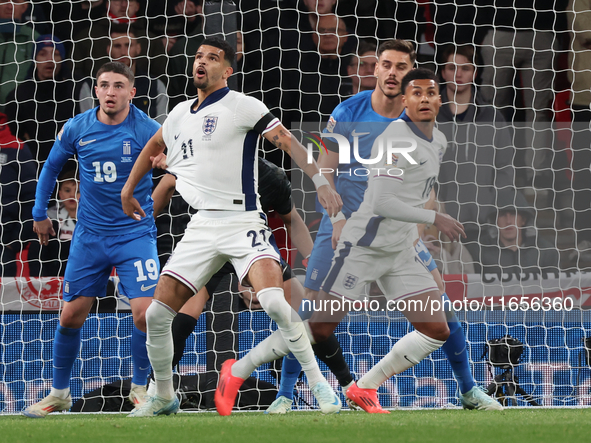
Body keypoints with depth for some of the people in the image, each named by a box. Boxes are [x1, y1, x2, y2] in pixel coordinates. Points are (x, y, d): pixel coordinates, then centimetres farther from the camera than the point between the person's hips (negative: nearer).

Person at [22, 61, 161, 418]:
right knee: (71, 315, 3)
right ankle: (59, 393, 20)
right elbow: (52, 166, 15)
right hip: (90, 237, 3)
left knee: (145, 313, -14)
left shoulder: (147, 131, -10)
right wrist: (40, 213, 15)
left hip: (135, 234, -3)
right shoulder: (76, 129, -1)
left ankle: (140, 388, 8)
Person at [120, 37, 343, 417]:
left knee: (273, 301, -28)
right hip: (201, 226, 6)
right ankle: (164, 398, 17)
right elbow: (154, 146, 36)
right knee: (157, 315, -2)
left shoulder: (241, 106, -5)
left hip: (242, 222, -6)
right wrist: (128, 189, 40)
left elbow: (285, 139, -13)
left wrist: (319, 180, -24)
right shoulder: (180, 114, 15)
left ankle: (319, 384, -15)